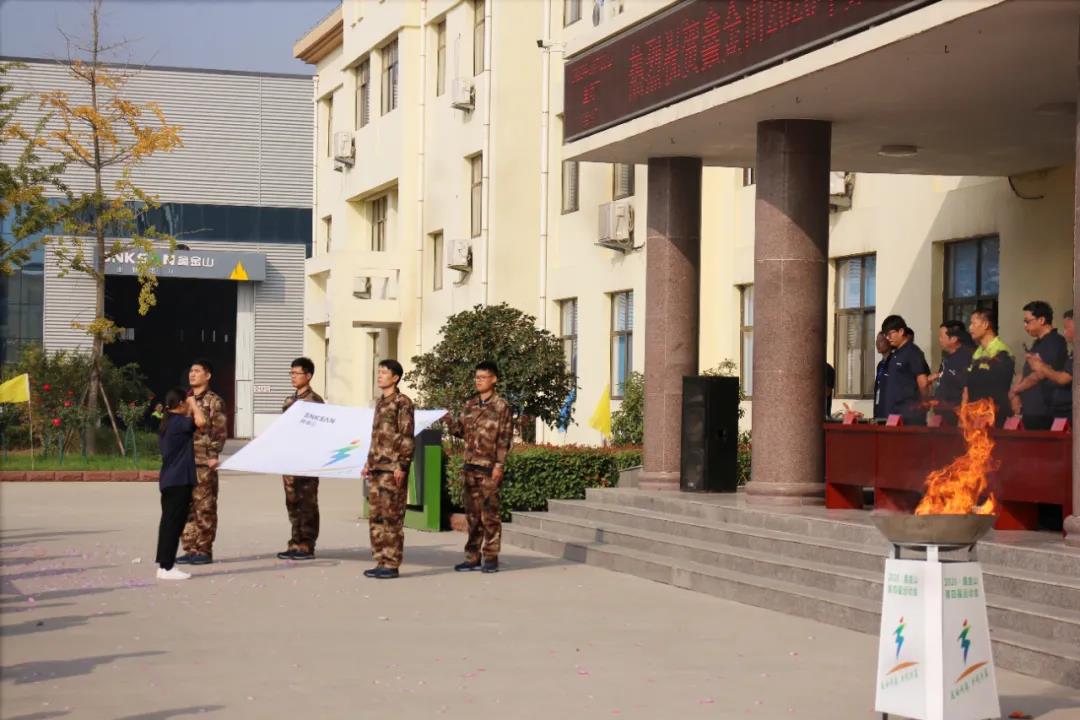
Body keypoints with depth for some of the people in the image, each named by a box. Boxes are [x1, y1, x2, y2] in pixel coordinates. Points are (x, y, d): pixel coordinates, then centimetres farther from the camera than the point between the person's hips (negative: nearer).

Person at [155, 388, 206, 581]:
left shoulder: (166, 423, 14)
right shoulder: (178, 422, -14)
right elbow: (201, 422, -28)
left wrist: (191, 410, 20)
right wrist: (194, 403, -11)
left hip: (168, 480, 9)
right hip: (180, 480, -9)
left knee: (169, 522, 13)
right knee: (174, 523, -7)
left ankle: (164, 564, 17)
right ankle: (167, 567, -7)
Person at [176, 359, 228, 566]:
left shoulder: (214, 401, -2)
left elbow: (220, 431, -7)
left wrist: (214, 455, -14)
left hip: (204, 463, -6)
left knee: (205, 508, -3)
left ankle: (204, 550, 1)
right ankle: (190, 549, 13)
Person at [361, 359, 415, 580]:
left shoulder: (402, 402, -7)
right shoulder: (380, 403, 19)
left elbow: (407, 437, -12)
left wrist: (402, 465, -17)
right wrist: (369, 462, 19)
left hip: (392, 469, -9)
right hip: (376, 468, 9)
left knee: (391, 517, -6)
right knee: (375, 517, 8)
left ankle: (392, 564, -4)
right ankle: (381, 562, 13)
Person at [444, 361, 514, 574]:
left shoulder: (501, 406, -3)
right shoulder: (470, 405, 14)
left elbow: (504, 439, -7)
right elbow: (460, 430, 15)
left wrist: (499, 465, -14)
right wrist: (449, 420, -4)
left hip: (489, 469, -6)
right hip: (470, 467, 6)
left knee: (489, 514, -2)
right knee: (473, 514, 8)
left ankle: (491, 558, 4)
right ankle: (472, 557, 13)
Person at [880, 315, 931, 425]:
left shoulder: (913, 353, -9)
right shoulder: (895, 355, 17)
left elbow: (923, 383, -13)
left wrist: (923, 403, 0)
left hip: (910, 413, -8)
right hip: (894, 412, 8)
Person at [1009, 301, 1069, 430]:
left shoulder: (1055, 342, -11)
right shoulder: (1038, 343, 18)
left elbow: (1038, 375, -15)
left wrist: (1014, 391, -3)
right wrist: (1017, 395, 2)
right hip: (1030, 410, 9)